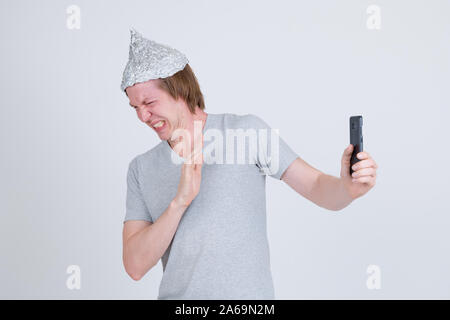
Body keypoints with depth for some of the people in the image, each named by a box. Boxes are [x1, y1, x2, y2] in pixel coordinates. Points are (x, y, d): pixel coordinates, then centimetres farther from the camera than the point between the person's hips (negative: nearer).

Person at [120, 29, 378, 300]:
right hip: (176, 293, 3)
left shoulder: (248, 130, -8)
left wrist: (349, 186, -30)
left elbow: (318, 187, -8)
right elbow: (135, 266, -8)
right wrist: (180, 201, -21)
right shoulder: (141, 169, 0)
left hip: (247, 295, -2)